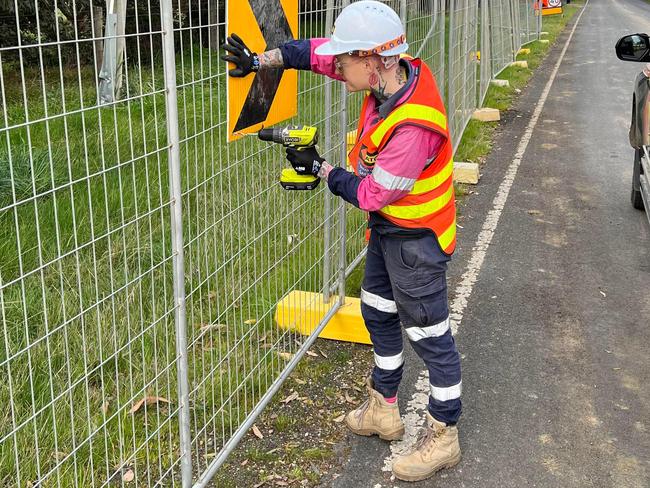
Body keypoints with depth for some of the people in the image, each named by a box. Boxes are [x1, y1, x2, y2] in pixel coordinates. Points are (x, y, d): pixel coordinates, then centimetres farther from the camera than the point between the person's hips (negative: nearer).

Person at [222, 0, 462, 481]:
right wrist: (259, 60, -9)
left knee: (429, 335, 4)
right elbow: (316, 51, 0)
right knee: (378, 314, 22)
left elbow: (371, 194, -24)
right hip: (386, 226, 10)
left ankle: (443, 438, 23)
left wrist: (320, 168, -11)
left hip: (414, 238, -9)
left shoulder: (414, 126, -35)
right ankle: (384, 410, 42)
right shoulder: (394, 70, -10)